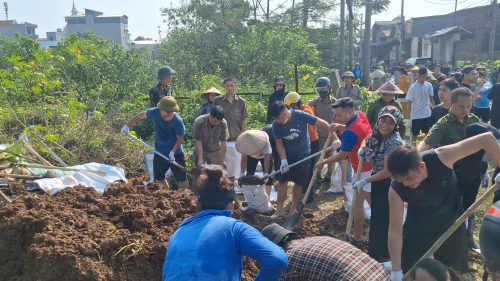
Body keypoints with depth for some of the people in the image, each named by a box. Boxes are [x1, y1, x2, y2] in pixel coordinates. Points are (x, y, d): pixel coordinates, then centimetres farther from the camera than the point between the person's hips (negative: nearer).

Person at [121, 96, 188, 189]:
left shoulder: (178, 121, -25)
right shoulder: (155, 112, -16)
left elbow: (180, 138, -15)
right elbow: (140, 116, 2)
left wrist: (172, 152, -26)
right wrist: (127, 126, 8)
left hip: (176, 153, -4)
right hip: (159, 152, 4)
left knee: (181, 178, 2)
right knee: (158, 178, 14)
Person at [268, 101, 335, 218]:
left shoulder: (300, 116, -26)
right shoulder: (276, 125, -18)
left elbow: (323, 124, -18)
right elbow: (279, 143, -8)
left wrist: (335, 138, -20)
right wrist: (283, 160, -20)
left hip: (303, 154, -1)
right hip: (288, 155, 1)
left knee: (299, 182, 6)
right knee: (283, 181, -3)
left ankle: (294, 208, 22)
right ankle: (279, 209, 8)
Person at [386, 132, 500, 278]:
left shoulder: (440, 158, -32)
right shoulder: (396, 189, -29)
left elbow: (486, 139, -25)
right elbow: (395, 229, -23)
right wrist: (396, 272, -22)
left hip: (452, 227, 1)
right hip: (417, 231, -1)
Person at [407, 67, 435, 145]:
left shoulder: (429, 85, 0)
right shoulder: (413, 88, -12)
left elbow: (431, 98, 11)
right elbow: (409, 103, -10)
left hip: (427, 114, 4)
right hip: (416, 116, -4)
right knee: (415, 134, 5)